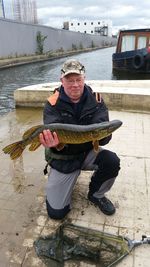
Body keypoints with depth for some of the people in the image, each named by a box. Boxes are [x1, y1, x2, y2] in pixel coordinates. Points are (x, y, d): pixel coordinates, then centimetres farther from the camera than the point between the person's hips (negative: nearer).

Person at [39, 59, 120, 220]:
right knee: (56, 212, -5)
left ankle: (96, 194, 2)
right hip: (63, 158, -1)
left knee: (111, 161, -30)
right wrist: (54, 143, -48)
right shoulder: (53, 104, -14)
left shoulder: (96, 100, -9)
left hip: (88, 152, 2)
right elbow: (50, 134, -25)